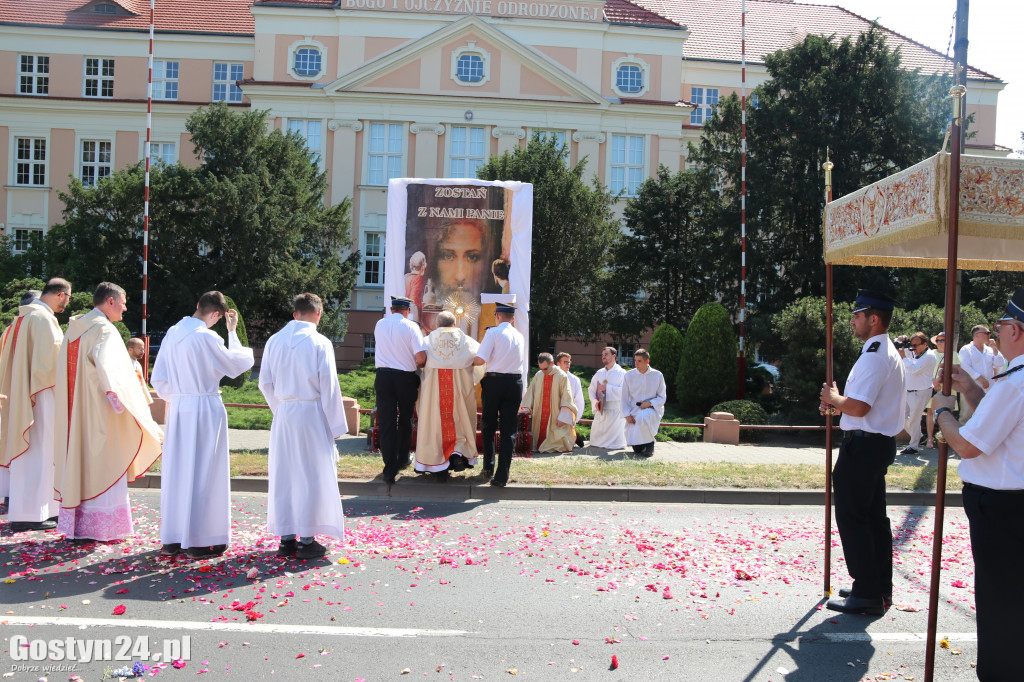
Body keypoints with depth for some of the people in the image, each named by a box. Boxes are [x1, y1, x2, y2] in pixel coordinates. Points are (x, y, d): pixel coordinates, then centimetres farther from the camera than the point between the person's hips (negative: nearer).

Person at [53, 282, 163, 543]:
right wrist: (115, 395, -36)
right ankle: (99, 526, 3)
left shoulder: (75, 328, 12)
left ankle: (74, 524, 19)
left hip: (75, 413, 9)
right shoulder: (104, 329, -13)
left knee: (77, 462, 13)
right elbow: (105, 363, -29)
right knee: (102, 465, -1)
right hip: (99, 411, -8)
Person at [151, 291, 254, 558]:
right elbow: (239, 363, -3)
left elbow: (158, 379, 10)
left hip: (177, 409, 6)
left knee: (176, 472, 11)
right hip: (205, 408, -6)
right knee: (203, 474, 2)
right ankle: (199, 540, 7)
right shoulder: (207, 337, -15)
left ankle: (171, 540, 18)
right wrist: (232, 331, 4)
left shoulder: (172, 334, 5)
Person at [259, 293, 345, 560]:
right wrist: (336, 425, -3)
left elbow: (265, 383, 7)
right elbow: (329, 387, -9)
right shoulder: (320, 343, -9)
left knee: (283, 475, 11)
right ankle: (307, 540, 8)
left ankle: (286, 538, 17)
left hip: (283, 415, 4)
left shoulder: (274, 341, 3)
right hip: (312, 414, -4)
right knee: (312, 476, 4)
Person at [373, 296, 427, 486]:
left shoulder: (379, 325, 6)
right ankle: (402, 459, 32)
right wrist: (417, 365, 9)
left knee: (386, 422, 1)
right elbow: (421, 356, -13)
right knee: (405, 420, 18)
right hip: (406, 378, -2)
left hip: (383, 376, 2)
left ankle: (390, 470, -4)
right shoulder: (411, 326, -6)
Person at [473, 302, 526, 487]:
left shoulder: (493, 332, -7)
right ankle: (502, 475, 0)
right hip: (515, 383, 3)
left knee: (489, 426, 16)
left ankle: (488, 467, 22)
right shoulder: (520, 336, 10)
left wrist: (470, 361, 7)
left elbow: (480, 359, -13)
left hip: (494, 382, -3)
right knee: (509, 430, 3)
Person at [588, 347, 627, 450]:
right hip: (600, 410, 5)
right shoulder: (599, 373, 13)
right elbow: (591, 390, 10)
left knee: (613, 444, -8)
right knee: (595, 441, 8)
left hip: (615, 411, -5)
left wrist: (607, 387, -17)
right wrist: (595, 402, -9)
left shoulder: (621, 373, -3)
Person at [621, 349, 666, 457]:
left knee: (643, 417, -40)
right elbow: (624, 398, 5)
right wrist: (627, 415, -6)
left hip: (652, 409, -2)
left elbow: (662, 398, 3)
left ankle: (650, 444, -15)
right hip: (635, 411, 2)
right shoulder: (629, 375, 2)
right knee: (636, 448, -7)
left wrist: (650, 403, -15)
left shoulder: (657, 375, -1)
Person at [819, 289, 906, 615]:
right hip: (881, 442, 11)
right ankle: (880, 589, 26)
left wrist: (834, 398, -8)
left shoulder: (874, 357, -20)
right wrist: (838, 403, 10)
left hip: (862, 445, -11)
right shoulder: (891, 354, 14)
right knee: (874, 516, 17)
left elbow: (858, 407, -26)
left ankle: (867, 594, 4)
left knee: (852, 517, -3)